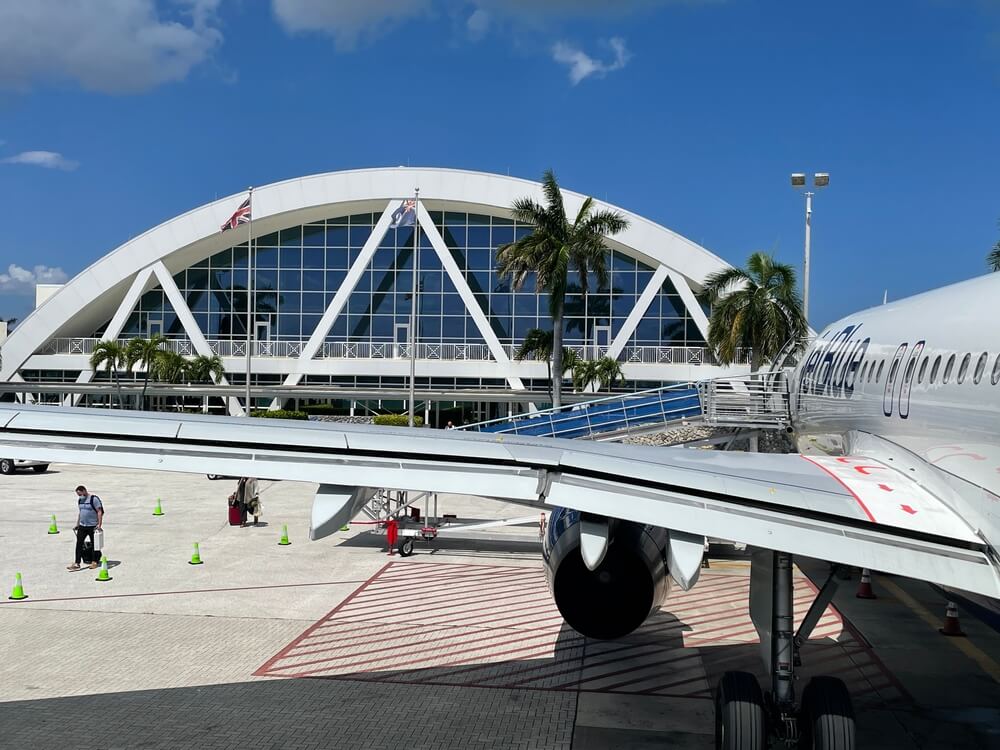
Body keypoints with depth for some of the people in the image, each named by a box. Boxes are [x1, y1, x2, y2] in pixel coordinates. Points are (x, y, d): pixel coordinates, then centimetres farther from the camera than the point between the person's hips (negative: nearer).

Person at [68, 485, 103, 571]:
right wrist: (77, 525, 17)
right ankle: (77, 563, -3)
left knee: (94, 544, 5)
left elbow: (100, 512, -14)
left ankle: (94, 562, 18)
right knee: (79, 544, -2)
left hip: (93, 526, -6)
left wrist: (99, 524, -20)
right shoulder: (80, 500, 11)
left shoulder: (94, 499, -11)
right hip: (82, 526, 6)